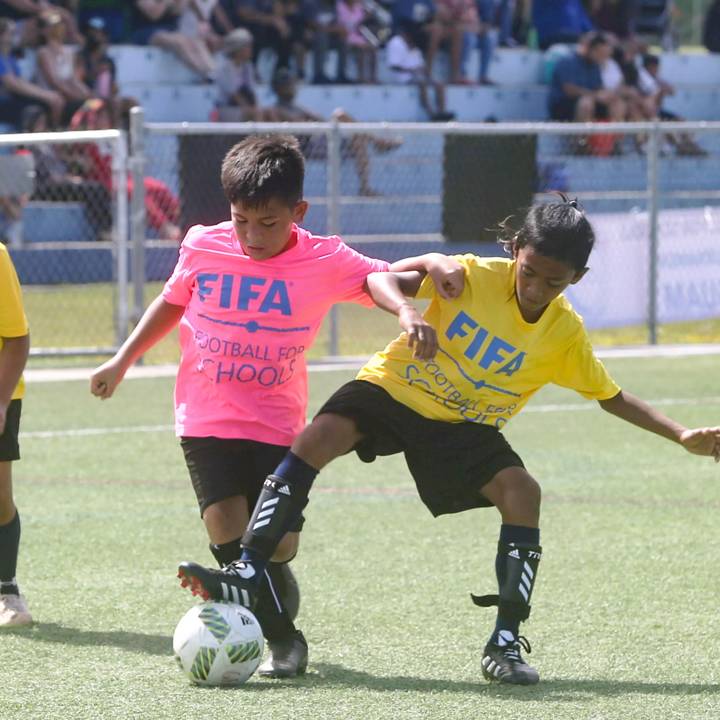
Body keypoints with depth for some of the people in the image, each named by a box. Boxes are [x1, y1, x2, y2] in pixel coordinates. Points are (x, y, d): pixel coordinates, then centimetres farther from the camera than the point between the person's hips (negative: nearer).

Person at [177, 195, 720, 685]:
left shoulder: (567, 332, -7)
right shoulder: (472, 276, -16)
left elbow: (611, 397, 7)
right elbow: (383, 280, -19)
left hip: (466, 428, 2)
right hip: (395, 387, -2)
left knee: (522, 491, -25)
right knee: (319, 437, -28)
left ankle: (506, 643, -18)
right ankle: (246, 576, -28)